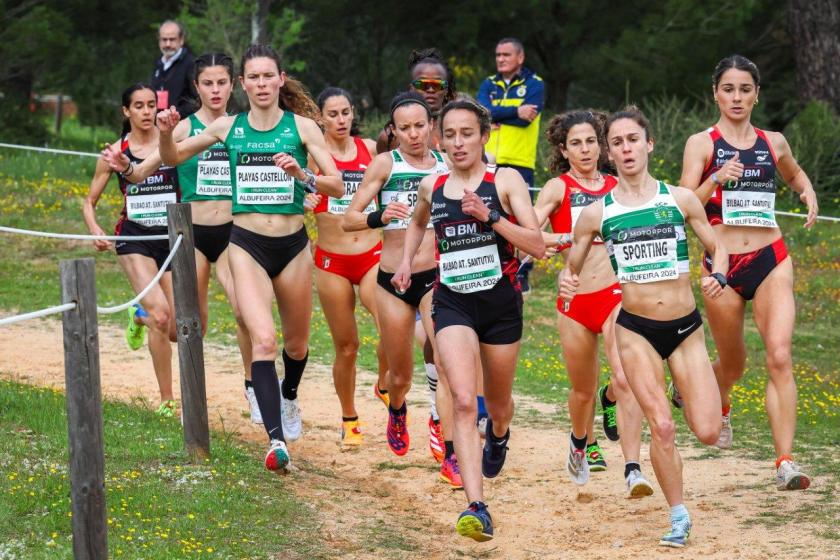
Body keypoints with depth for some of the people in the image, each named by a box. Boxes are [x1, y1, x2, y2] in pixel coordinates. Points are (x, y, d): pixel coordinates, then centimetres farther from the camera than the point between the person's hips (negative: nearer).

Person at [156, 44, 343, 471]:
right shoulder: (228, 127, 2)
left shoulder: (302, 126, -2)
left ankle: (289, 396, 52)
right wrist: (166, 133, -7)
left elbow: (337, 186, -7)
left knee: (296, 343, 18)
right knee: (263, 339, -20)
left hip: (293, 245, 1)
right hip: (247, 244, -1)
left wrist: (302, 175, -25)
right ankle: (276, 440, -24)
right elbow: (172, 158, 14)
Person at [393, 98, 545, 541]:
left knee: (497, 401, 19)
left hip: (501, 301, -1)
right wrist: (406, 260, 14)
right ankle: (476, 508, -26)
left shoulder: (505, 181, -5)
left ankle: (499, 433, 59)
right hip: (452, 303, 1)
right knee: (463, 401, -19)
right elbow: (418, 223, 30)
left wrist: (490, 216, -23)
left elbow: (537, 246, -13)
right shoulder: (432, 187, 5)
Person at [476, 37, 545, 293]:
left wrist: (495, 115, -7)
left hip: (519, 163, -4)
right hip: (488, 163, 4)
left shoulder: (534, 84, 3)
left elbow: (526, 117, -13)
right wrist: (514, 111, -15)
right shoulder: (489, 84, 14)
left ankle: (523, 275, 4)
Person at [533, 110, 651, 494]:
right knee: (583, 390, 14)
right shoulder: (558, 188, -1)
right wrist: (564, 239, -31)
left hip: (616, 294, 1)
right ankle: (583, 444, 46)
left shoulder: (617, 187, 9)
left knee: (626, 380, -20)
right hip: (575, 302, 0)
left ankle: (633, 470, -21)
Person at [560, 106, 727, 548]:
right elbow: (571, 268, 8)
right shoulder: (596, 213, 0)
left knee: (708, 433, -6)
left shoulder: (680, 199, 0)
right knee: (661, 428, -12)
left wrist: (717, 276, -11)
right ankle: (679, 516, 6)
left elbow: (717, 249, 9)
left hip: (686, 327, 1)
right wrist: (566, 282, -14)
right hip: (636, 330, -1)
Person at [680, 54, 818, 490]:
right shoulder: (701, 143, -1)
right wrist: (715, 181, -26)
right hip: (722, 266, -1)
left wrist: (809, 193, 8)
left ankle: (785, 463, -18)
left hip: (771, 261, 1)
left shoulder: (773, 143, 8)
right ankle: (718, 403, 52)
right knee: (733, 363, 14)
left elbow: (795, 175, 29)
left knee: (780, 357, -16)